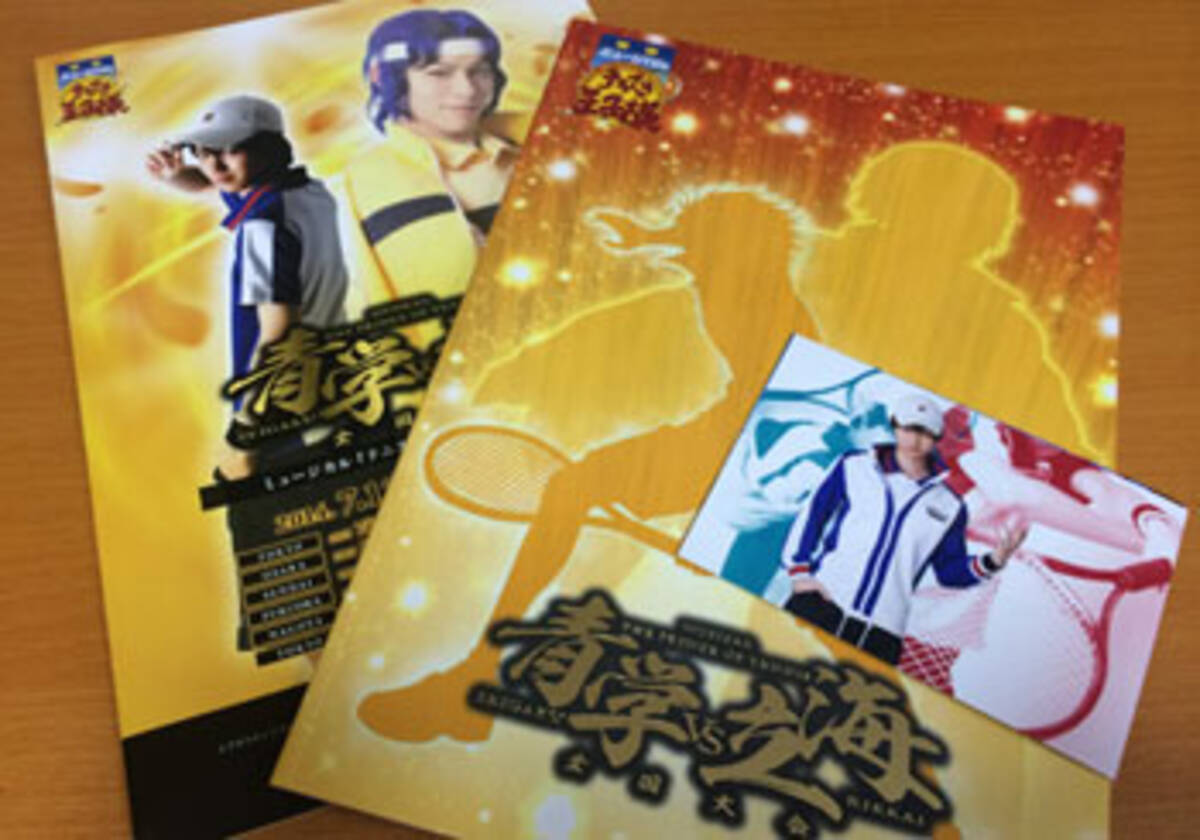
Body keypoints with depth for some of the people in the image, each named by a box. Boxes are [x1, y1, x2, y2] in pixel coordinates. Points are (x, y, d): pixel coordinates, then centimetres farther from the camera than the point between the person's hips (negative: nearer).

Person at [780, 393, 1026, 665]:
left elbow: (949, 570, 14)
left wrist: (992, 561, -4)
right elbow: (812, 513, 8)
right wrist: (800, 571, -1)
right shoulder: (855, 466, 8)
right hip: (819, 602, -1)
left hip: (881, 631, 2)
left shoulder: (948, 506, 12)